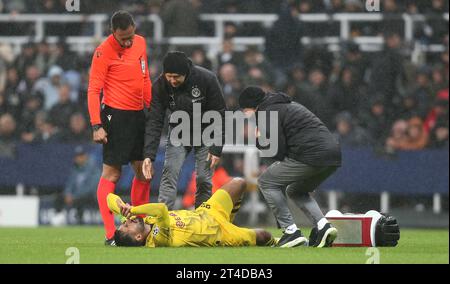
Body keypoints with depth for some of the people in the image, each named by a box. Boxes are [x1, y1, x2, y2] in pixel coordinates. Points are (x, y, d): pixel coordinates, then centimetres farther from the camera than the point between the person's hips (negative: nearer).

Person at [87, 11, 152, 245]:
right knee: (111, 173, -6)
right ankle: (110, 234, -8)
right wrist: (97, 126, -20)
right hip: (116, 115, -7)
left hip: (138, 115, 7)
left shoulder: (140, 43, 8)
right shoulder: (104, 52, -12)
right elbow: (93, 90, -13)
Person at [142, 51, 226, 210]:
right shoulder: (161, 86, -21)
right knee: (170, 172, -15)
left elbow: (220, 115, -16)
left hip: (205, 133, -1)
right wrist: (149, 155, -27)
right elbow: (154, 121, -19)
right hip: (179, 131, 1)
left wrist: (216, 149, -18)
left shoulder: (207, 79, -26)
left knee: (204, 179, -6)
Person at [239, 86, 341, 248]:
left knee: (266, 182, 5)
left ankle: (291, 231, -4)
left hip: (313, 155, -9)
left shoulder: (268, 113, -1)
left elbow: (279, 152, -8)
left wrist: (258, 141, 10)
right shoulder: (289, 105, 30)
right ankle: (322, 226, 6)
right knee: (296, 191, 29)